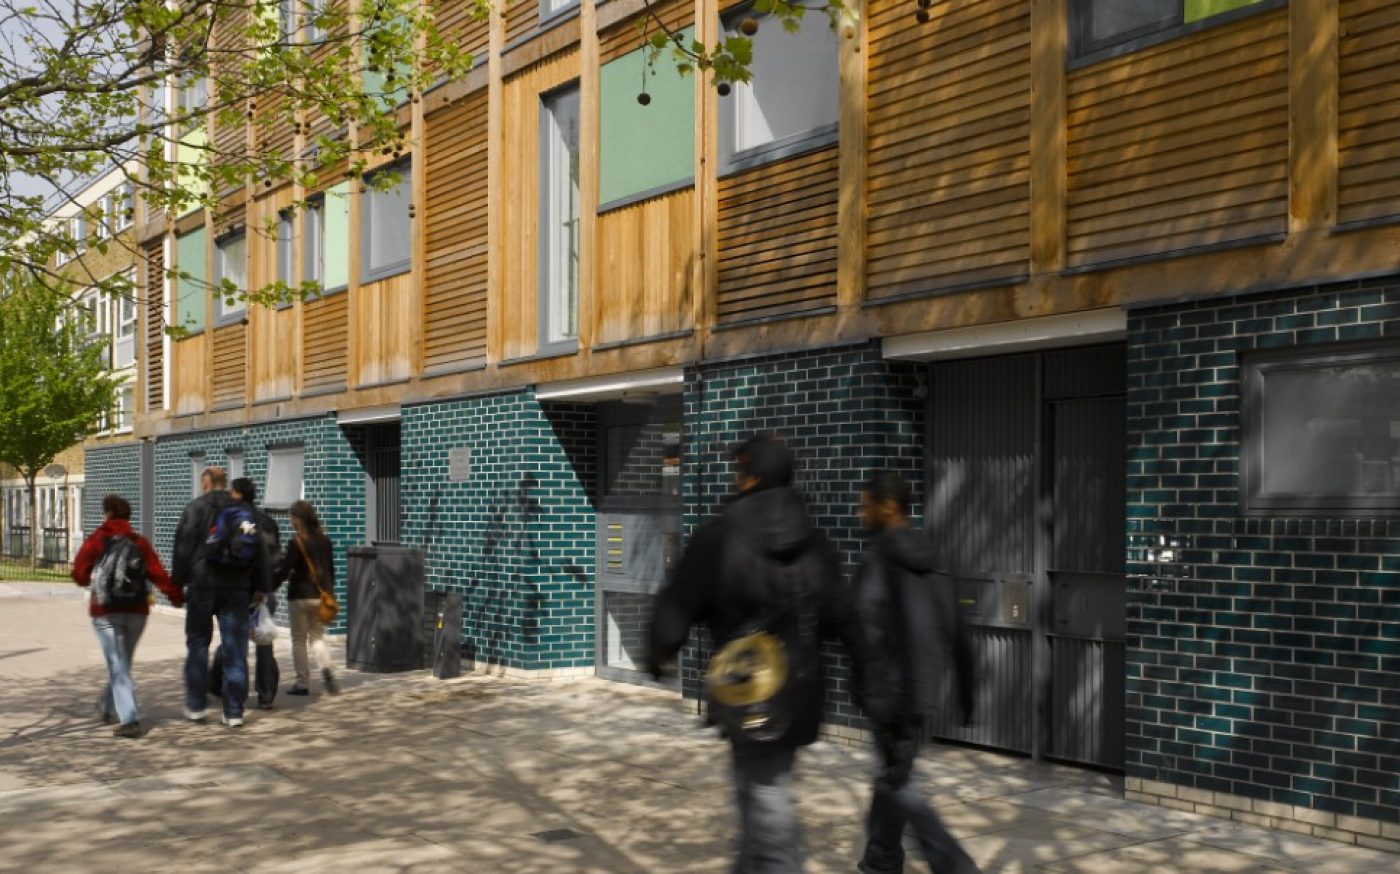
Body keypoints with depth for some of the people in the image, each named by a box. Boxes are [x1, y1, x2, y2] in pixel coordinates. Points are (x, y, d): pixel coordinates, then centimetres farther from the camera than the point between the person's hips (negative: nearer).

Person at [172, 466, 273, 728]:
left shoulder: (196, 507, -2)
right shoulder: (245, 512, 11)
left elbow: (184, 546, -8)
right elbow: (261, 552, 10)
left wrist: (178, 582, -2)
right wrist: (262, 588, 12)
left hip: (203, 585, -3)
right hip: (237, 589, 3)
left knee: (197, 645, 10)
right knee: (236, 650, 4)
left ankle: (196, 706, 13)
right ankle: (234, 712, 5)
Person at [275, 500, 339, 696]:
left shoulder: (296, 542, -13)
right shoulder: (325, 540, 5)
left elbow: (284, 571, -14)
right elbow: (331, 569, 12)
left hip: (300, 596, -5)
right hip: (321, 595, 5)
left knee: (299, 640, 6)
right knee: (317, 637, 12)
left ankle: (302, 682, 7)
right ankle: (326, 669, -13)